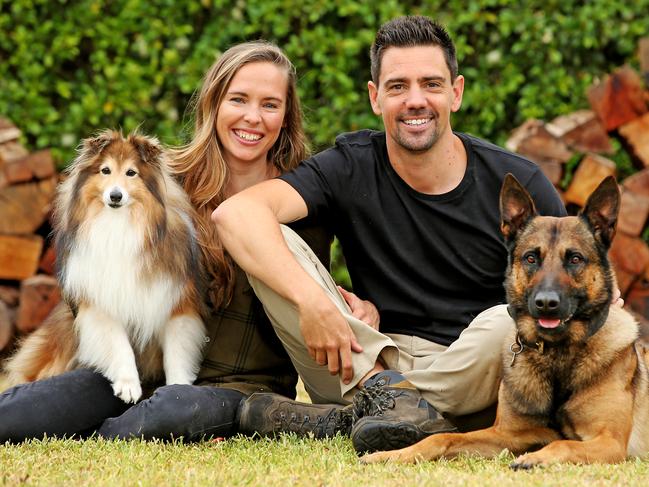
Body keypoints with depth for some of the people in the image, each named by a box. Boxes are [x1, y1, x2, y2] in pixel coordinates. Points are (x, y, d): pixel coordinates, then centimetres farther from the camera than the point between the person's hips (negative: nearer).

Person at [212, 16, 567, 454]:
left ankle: (340, 419, -27)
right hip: (367, 361, 1)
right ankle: (384, 388, -31)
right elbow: (235, 213, -18)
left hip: (470, 379, -1)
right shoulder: (352, 168, -2)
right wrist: (310, 299, -32)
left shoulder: (518, 184, -2)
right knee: (274, 243, -15)